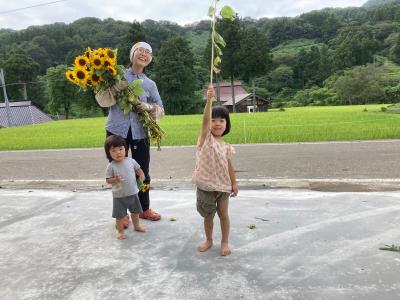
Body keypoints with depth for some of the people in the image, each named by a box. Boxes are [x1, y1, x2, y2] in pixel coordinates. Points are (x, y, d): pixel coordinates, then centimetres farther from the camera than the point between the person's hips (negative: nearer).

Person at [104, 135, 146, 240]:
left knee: (135, 211, 21)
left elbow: (138, 169, 7)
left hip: (133, 193, 4)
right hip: (119, 196, -4)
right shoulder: (111, 167, -16)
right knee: (120, 215, 7)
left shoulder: (131, 161, -8)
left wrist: (141, 174, -12)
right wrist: (115, 180, -32)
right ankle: (120, 231, 30)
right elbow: (108, 180, -12)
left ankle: (136, 226, 44)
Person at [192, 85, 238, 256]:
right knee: (208, 216, 14)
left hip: (223, 185, 2)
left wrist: (234, 184, 6)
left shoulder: (226, 146, 2)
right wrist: (209, 99, -33)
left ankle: (225, 242, 29)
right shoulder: (206, 138, -6)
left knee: (223, 214, 11)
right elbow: (205, 119, -22)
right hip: (205, 185, -1)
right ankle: (208, 240, 35)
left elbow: (229, 165, 8)